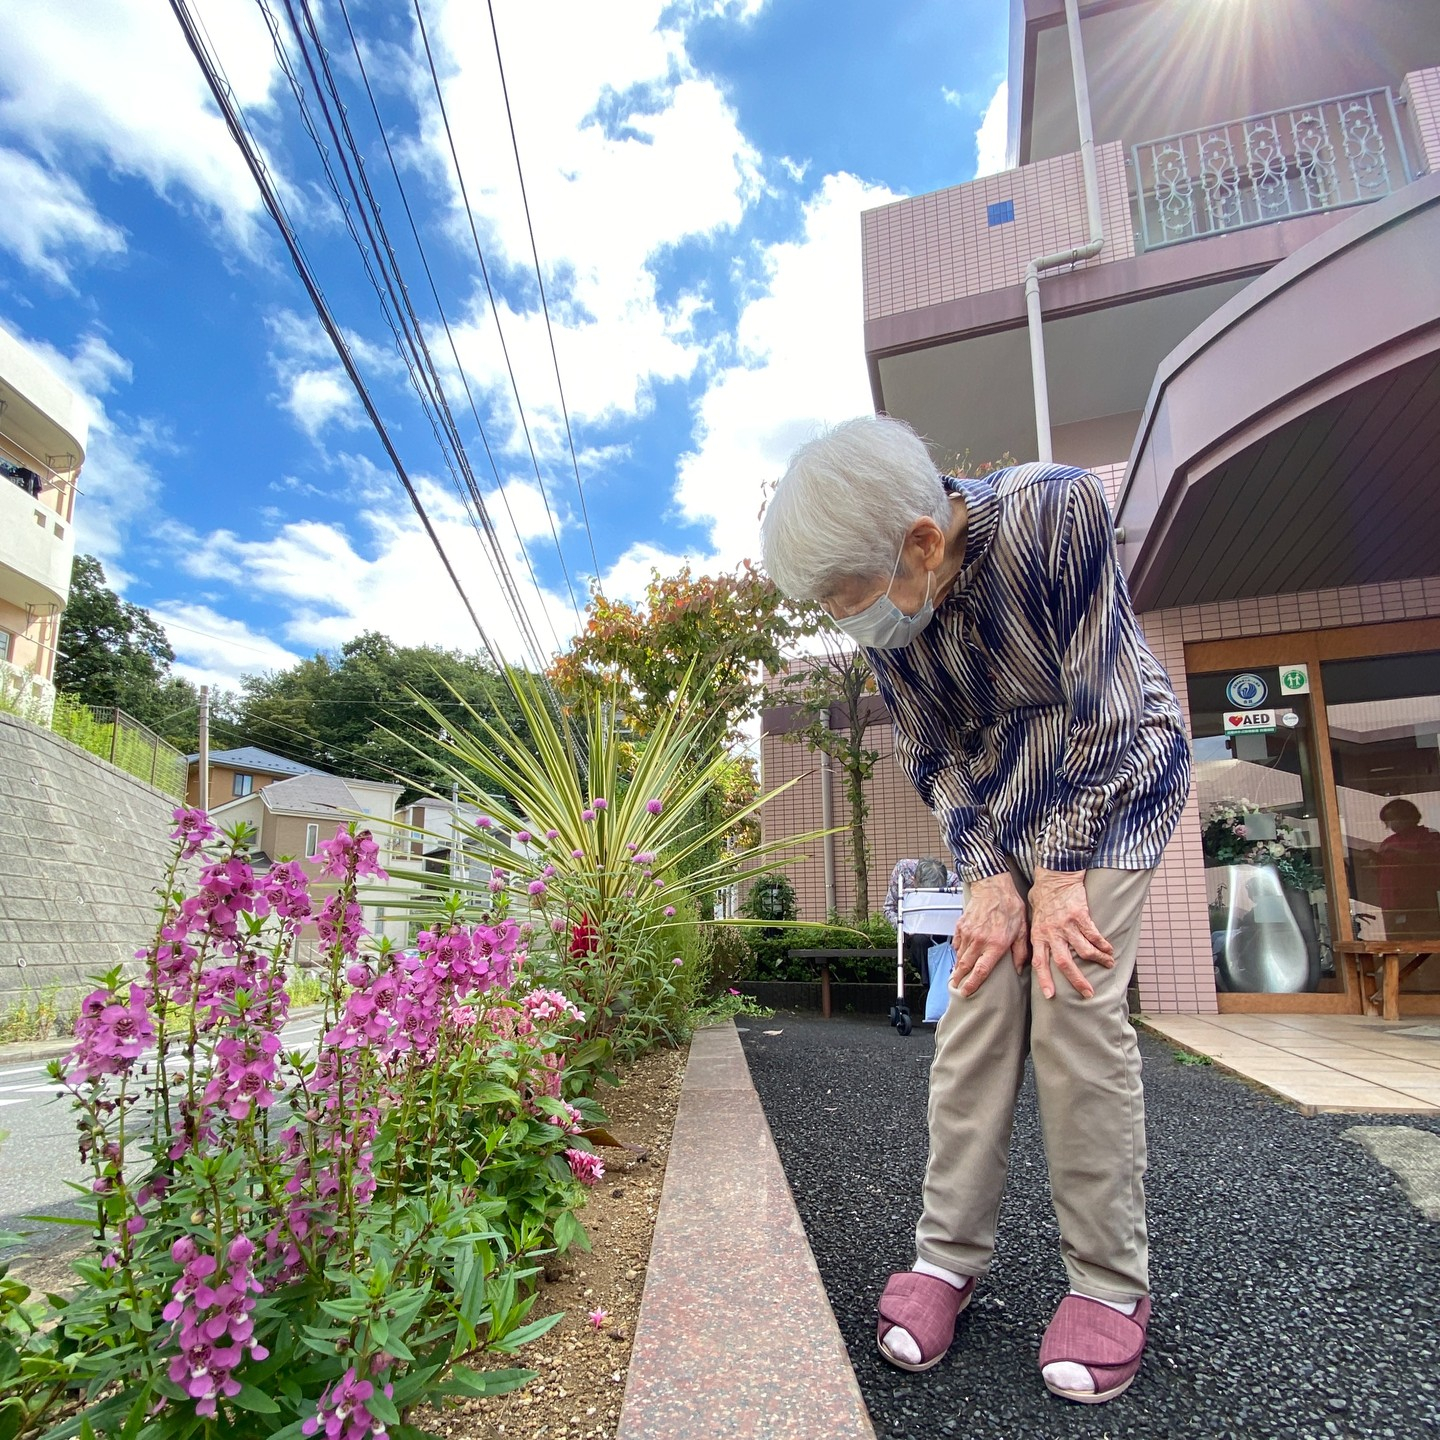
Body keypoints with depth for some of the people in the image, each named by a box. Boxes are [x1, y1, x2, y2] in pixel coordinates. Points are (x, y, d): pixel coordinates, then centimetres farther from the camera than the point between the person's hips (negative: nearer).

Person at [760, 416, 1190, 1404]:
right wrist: (989, 876, -14)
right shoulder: (886, 611, -14)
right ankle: (948, 1256, 7)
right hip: (1002, 796, 4)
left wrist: (1059, 875, -19)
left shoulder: (1056, 511, -28)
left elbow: (1105, 710, -23)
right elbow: (933, 756, -3)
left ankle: (1113, 1281, 3)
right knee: (977, 1004, -4)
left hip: (1116, 771, -3)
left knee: (1074, 1002, -13)